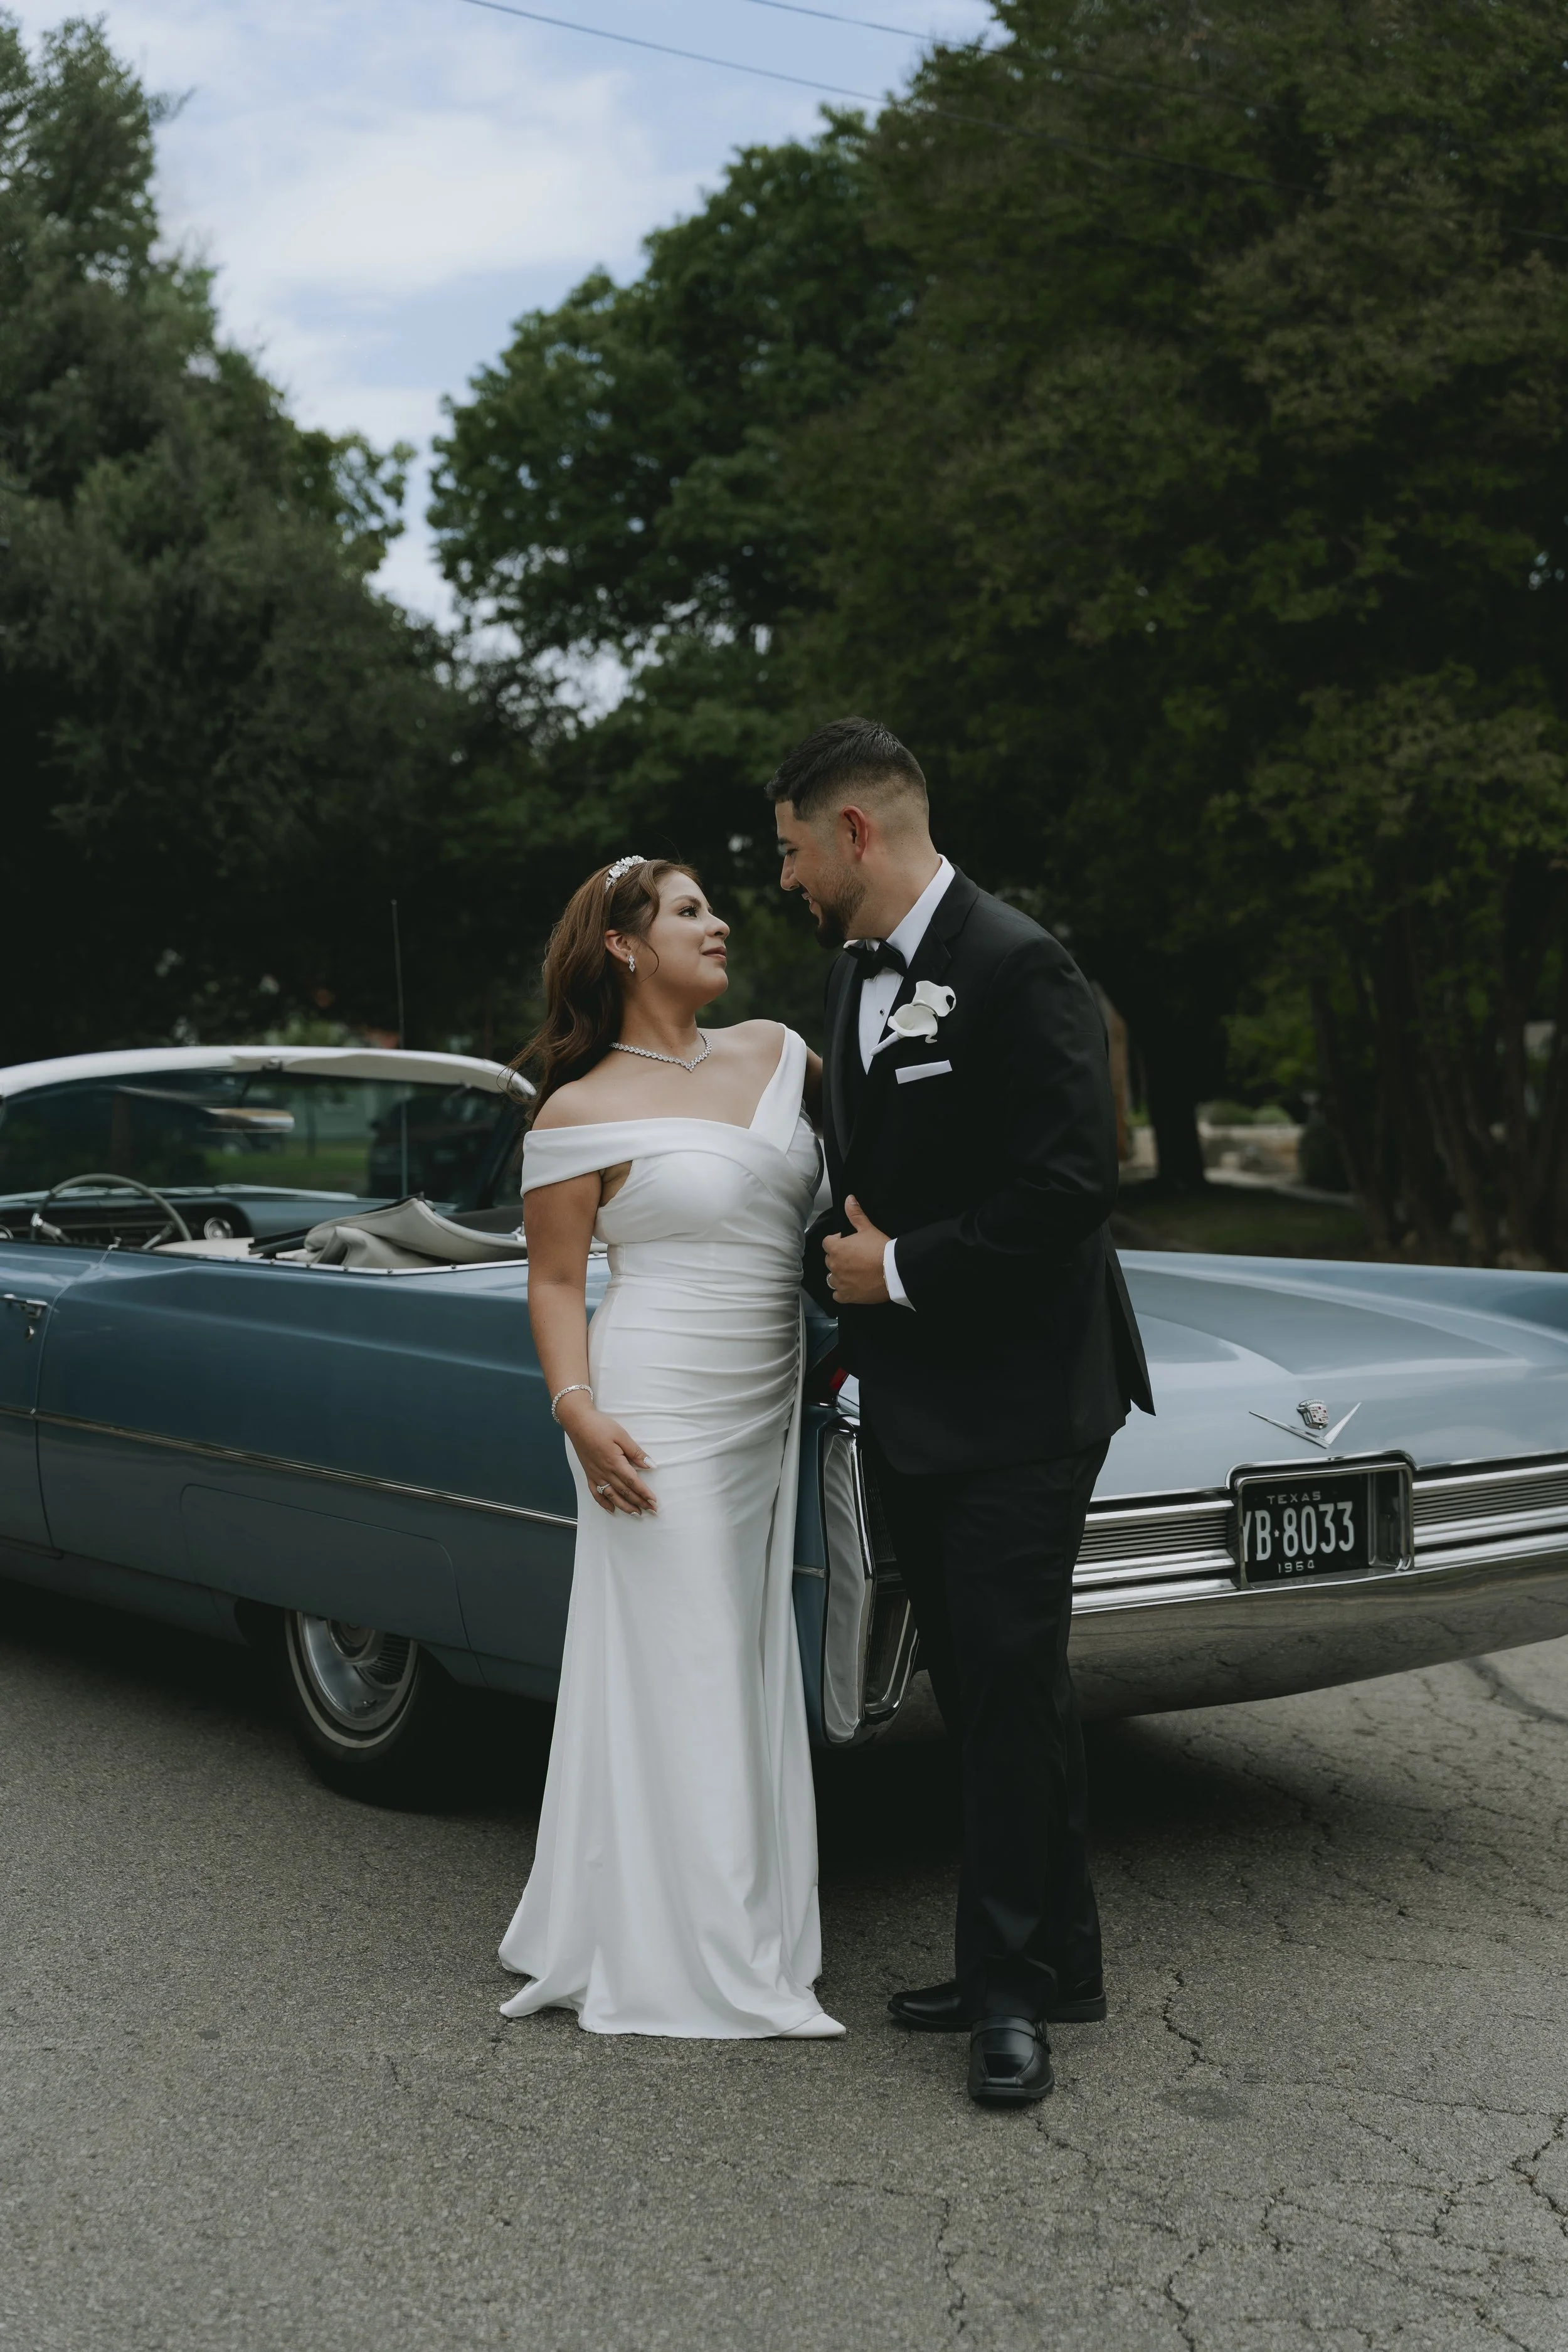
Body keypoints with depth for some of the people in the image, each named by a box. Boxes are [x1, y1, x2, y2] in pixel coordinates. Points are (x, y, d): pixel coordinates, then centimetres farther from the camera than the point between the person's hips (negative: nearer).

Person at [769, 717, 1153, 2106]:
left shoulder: (1017, 970, -15)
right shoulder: (856, 973, 12)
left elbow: (1073, 1186, -21)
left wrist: (902, 1271, -16)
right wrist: (837, 1264, 4)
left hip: (1019, 1403, -8)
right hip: (913, 1404, 8)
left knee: (1010, 1687, -3)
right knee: (991, 1692, 14)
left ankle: (1013, 1986, 9)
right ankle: (1054, 1960, 25)